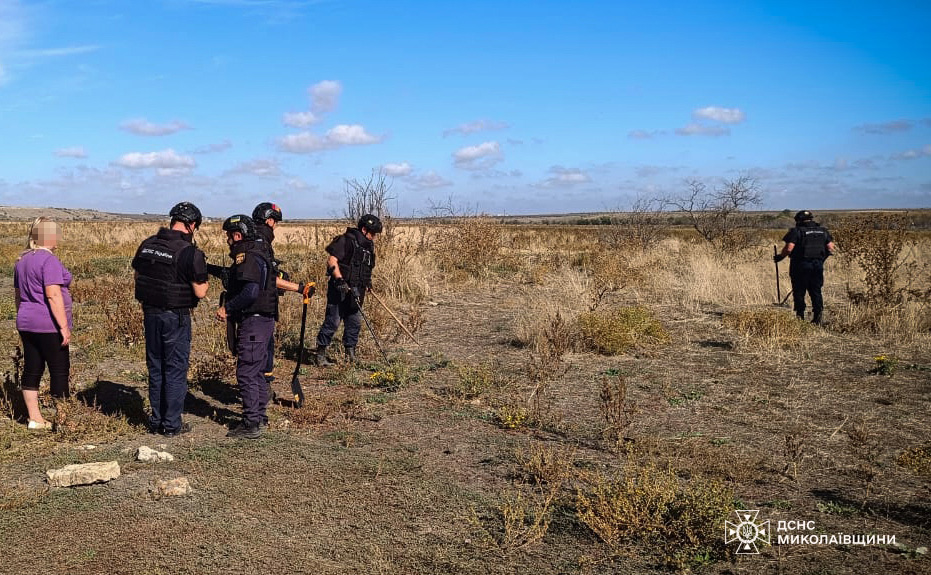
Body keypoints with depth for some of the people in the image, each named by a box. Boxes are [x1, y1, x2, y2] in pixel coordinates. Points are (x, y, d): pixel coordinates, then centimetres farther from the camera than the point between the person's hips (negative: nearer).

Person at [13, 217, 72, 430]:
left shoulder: (22, 260, 13)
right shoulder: (49, 260, -15)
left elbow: (18, 295, 19)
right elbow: (53, 295, -21)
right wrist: (64, 327, -20)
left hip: (26, 324, 9)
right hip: (49, 326, -8)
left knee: (32, 370, 10)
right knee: (59, 371, -1)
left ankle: (35, 418, 15)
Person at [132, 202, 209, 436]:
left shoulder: (147, 245, 2)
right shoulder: (190, 252, -18)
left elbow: (137, 276, 13)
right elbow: (200, 292, -18)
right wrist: (203, 279, 2)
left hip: (150, 312, 6)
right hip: (176, 317, -6)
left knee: (155, 368, 17)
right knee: (176, 370, 6)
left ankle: (156, 421, 25)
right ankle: (171, 424, 13)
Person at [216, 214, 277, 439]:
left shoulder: (248, 258, -16)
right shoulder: (258, 254, 16)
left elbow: (250, 292, -27)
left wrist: (227, 308, -17)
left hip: (254, 321, -11)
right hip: (263, 320, 11)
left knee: (246, 373, -6)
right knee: (256, 371, 18)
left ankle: (251, 424, -3)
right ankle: (259, 416, 27)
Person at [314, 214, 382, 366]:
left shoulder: (368, 245, 14)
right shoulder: (347, 241, -13)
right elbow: (332, 260, -21)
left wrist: (367, 280, 24)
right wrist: (340, 279, -28)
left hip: (355, 291, 8)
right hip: (340, 290, -8)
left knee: (355, 323, 11)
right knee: (332, 322, -6)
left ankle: (350, 355, 21)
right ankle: (320, 354, 2)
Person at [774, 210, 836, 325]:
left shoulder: (796, 231, -7)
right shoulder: (823, 231, 10)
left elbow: (788, 248, -16)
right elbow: (831, 248, 8)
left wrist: (779, 257, 0)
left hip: (801, 266, -4)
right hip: (818, 265, 5)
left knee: (799, 292, 5)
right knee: (816, 291, 12)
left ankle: (800, 317, 5)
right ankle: (817, 318, 8)